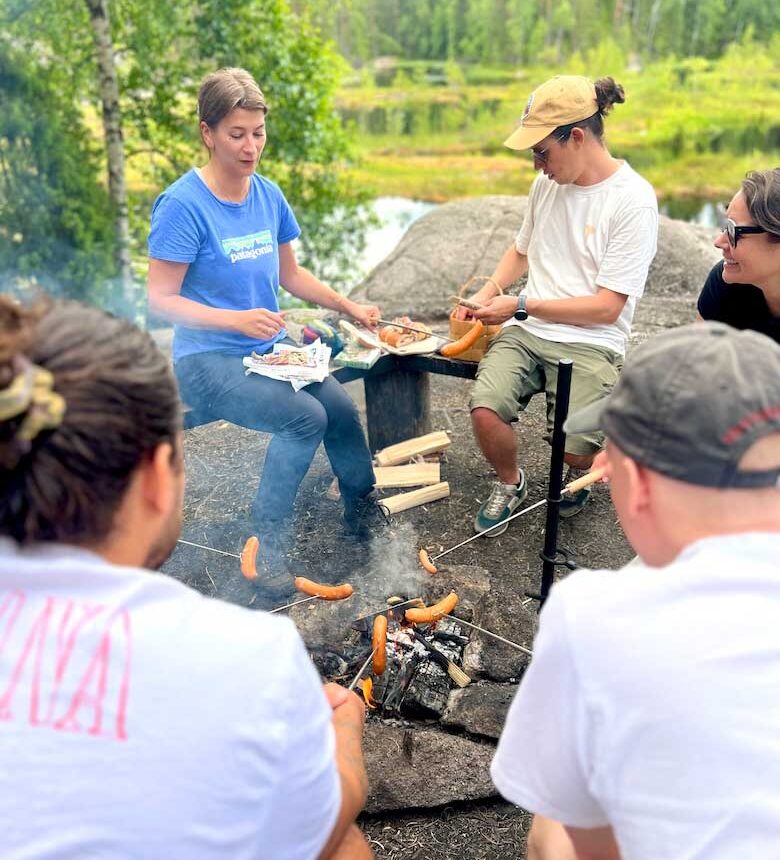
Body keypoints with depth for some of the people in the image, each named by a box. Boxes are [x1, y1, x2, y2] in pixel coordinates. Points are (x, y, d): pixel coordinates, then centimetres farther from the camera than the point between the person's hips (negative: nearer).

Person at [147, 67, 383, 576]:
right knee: (305, 417, -27)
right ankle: (268, 545, -11)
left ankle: (367, 521, 4)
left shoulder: (268, 195, 6)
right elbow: (161, 300, -14)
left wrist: (349, 307, 8)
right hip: (208, 359, -5)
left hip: (271, 349, 6)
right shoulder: (183, 205, -13)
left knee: (342, 407, -18)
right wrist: (238, 320, -25)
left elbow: (290, 274, 19)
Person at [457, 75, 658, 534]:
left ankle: (579, 473, 20)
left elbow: (606, 307, -14)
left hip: (590, 342, -4)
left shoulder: (633, 201, -12)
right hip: (526, 331, 5)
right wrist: (487, 293, 6)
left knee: (575, 451, -21)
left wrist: (520, 306, -13)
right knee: (485, 412, -22)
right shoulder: (547, 183, 7)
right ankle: (510, 484, 12)